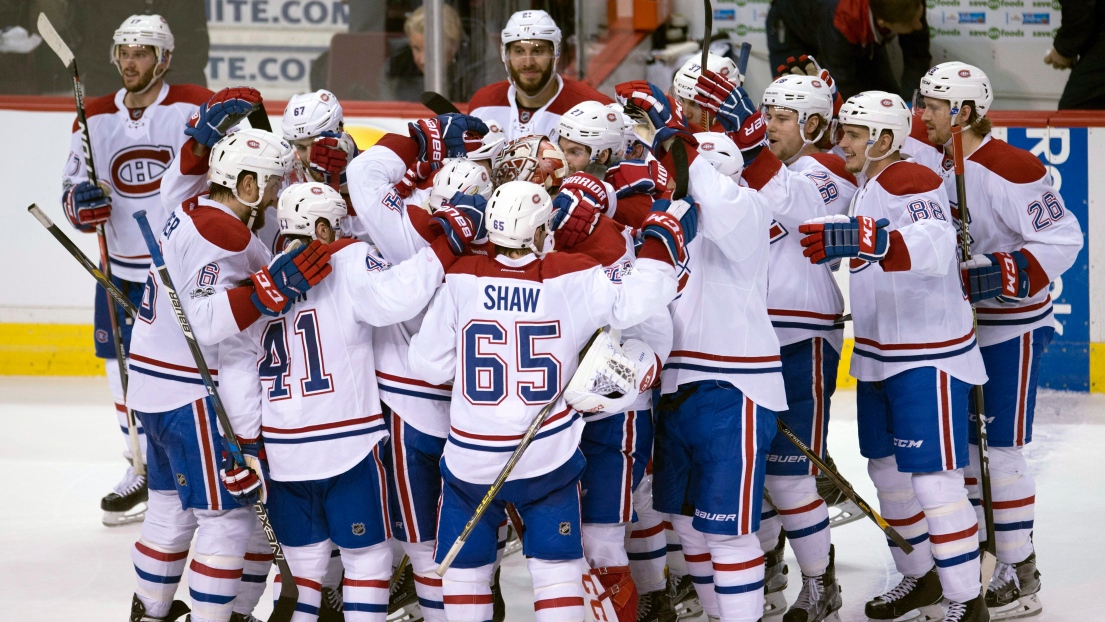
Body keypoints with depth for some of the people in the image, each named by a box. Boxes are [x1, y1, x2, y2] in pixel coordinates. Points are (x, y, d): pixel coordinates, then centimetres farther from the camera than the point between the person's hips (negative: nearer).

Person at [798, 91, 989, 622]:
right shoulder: (867, 187, 10)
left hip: (929, 357, -10)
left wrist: (861, 239, -52)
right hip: (879, 355, 10)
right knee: (887, 469, 17)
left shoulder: (912, 184, -21)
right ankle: (920, 578, 33)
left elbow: (934, 249, -40)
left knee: (934, 478, -11)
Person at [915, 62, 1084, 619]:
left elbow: (1063, 238, -20)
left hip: (1011, 328, -8)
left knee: (998, 447, -7)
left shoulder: (1009, 170, -21)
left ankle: (1019, 574, 0)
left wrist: (1008, 274, -29)